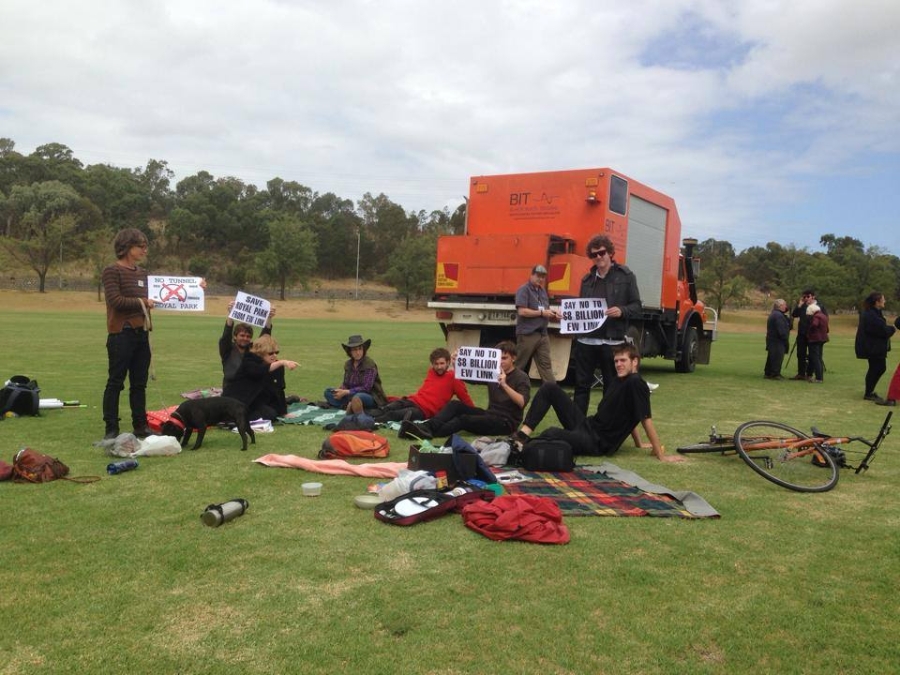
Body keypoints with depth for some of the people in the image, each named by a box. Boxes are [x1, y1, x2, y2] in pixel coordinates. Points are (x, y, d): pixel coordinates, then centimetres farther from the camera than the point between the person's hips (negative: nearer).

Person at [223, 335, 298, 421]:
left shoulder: (278, 367, 2)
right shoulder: (249, 360, -14)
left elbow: (279, 391, 5)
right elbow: (259, 371, -37)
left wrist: (284, 413, -1)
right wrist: (282, 362, -47)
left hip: (256, 403, 8)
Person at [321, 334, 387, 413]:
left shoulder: (369, 364, -14)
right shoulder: (348, 364, 6)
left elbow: (366, 388, -19)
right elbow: (345, 384, 10)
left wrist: (345, 392, -19)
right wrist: (340, 390, -13)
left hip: (371, 397, -8)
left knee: (356, 398, -40)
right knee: (328, 391, -4)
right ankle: (349, 405, -23)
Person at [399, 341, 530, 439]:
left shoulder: (521, 377, -5)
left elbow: (522, 403, -23)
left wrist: (504, 385, -35)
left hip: (507, 422, -6)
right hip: (490, 415, 6)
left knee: (465, 419, -29)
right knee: (455, 405, -15)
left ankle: (428, 432, -41)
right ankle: (427, 426, -35)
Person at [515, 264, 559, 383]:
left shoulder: (542, 291, 17)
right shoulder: (524, 290, -6)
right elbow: (522, 311, -18)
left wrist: (552, 314, 3)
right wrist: (542, 312, -16)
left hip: (542, 334, 7)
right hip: (527, 334, -7)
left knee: (545, 364, 3)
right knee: (518, 365, 0)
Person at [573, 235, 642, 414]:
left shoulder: (626, 276, 1)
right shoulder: (587, 279, 14)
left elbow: (636, 307, 0)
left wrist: (622, 311, -19)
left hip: (612, 341, -3)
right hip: (586, 340, 4)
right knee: (582, 384, 7)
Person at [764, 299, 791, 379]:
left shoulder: (774, 314, 17)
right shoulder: (778, 315, -17)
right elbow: (781, 330, -20)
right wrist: (785, 339, -14)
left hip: (772, 339, 11)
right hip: (777, 341, -11)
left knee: (771, 357, 14)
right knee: (777, 357, -6)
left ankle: (768, 373, 20)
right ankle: (775, 374, -4)